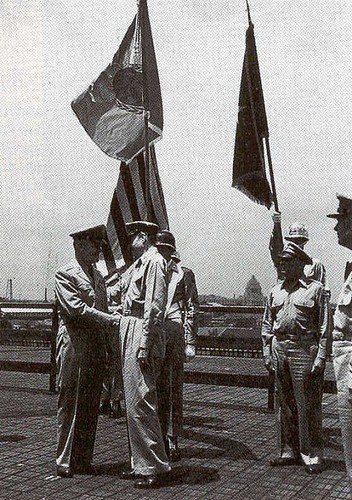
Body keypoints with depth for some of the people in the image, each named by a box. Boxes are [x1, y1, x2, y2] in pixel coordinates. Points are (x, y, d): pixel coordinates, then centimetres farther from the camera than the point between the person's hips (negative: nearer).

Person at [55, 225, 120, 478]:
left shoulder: (99, 276, 19)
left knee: (91, 405, 8)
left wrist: (105, 348, 12)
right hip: (74, 344, -7)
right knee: (70, 403, -1)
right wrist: (109, 319, -17)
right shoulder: (65, 274, -4)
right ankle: (64, 461, 7)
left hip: (97, 347, 7)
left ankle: (84, 459, 17)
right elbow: (75, 308, -15)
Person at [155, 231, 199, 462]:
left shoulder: (184, 274, 5)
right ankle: (160, 437, 19)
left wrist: (190, 343, -5)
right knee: (157, 389, 8)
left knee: (174, 389, 0)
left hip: (174, 335, -3)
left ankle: (173, 441, 8)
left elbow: (192, 310, 2)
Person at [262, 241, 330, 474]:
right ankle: (289, 451, 23)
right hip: (279, 348, 5)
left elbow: (324, 327, -3)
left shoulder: (315, 289, 0)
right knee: (284, 404, 11)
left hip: (304, 350, -5)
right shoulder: (276, 291, 14)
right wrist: (267, 352, 9)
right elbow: (267, 324, 17)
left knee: (307, 406, -1)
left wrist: (320, 358, -10)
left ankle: (312, 455, 10)